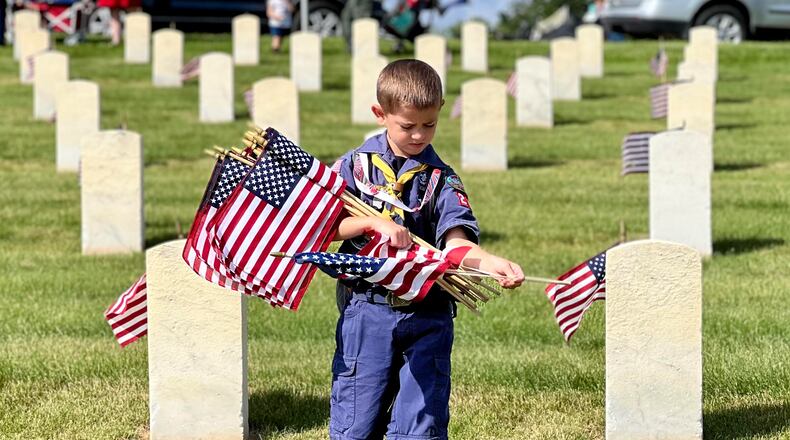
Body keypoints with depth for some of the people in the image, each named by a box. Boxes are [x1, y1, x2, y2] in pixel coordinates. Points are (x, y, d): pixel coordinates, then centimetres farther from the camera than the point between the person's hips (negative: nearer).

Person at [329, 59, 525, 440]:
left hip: (427, 314, 0)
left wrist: (488, 262, -31)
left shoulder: (442, 180, 3)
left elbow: (455, 239, -11)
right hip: (366, 310, 0)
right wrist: (373, 224, -16)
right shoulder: (355, 165, 5)